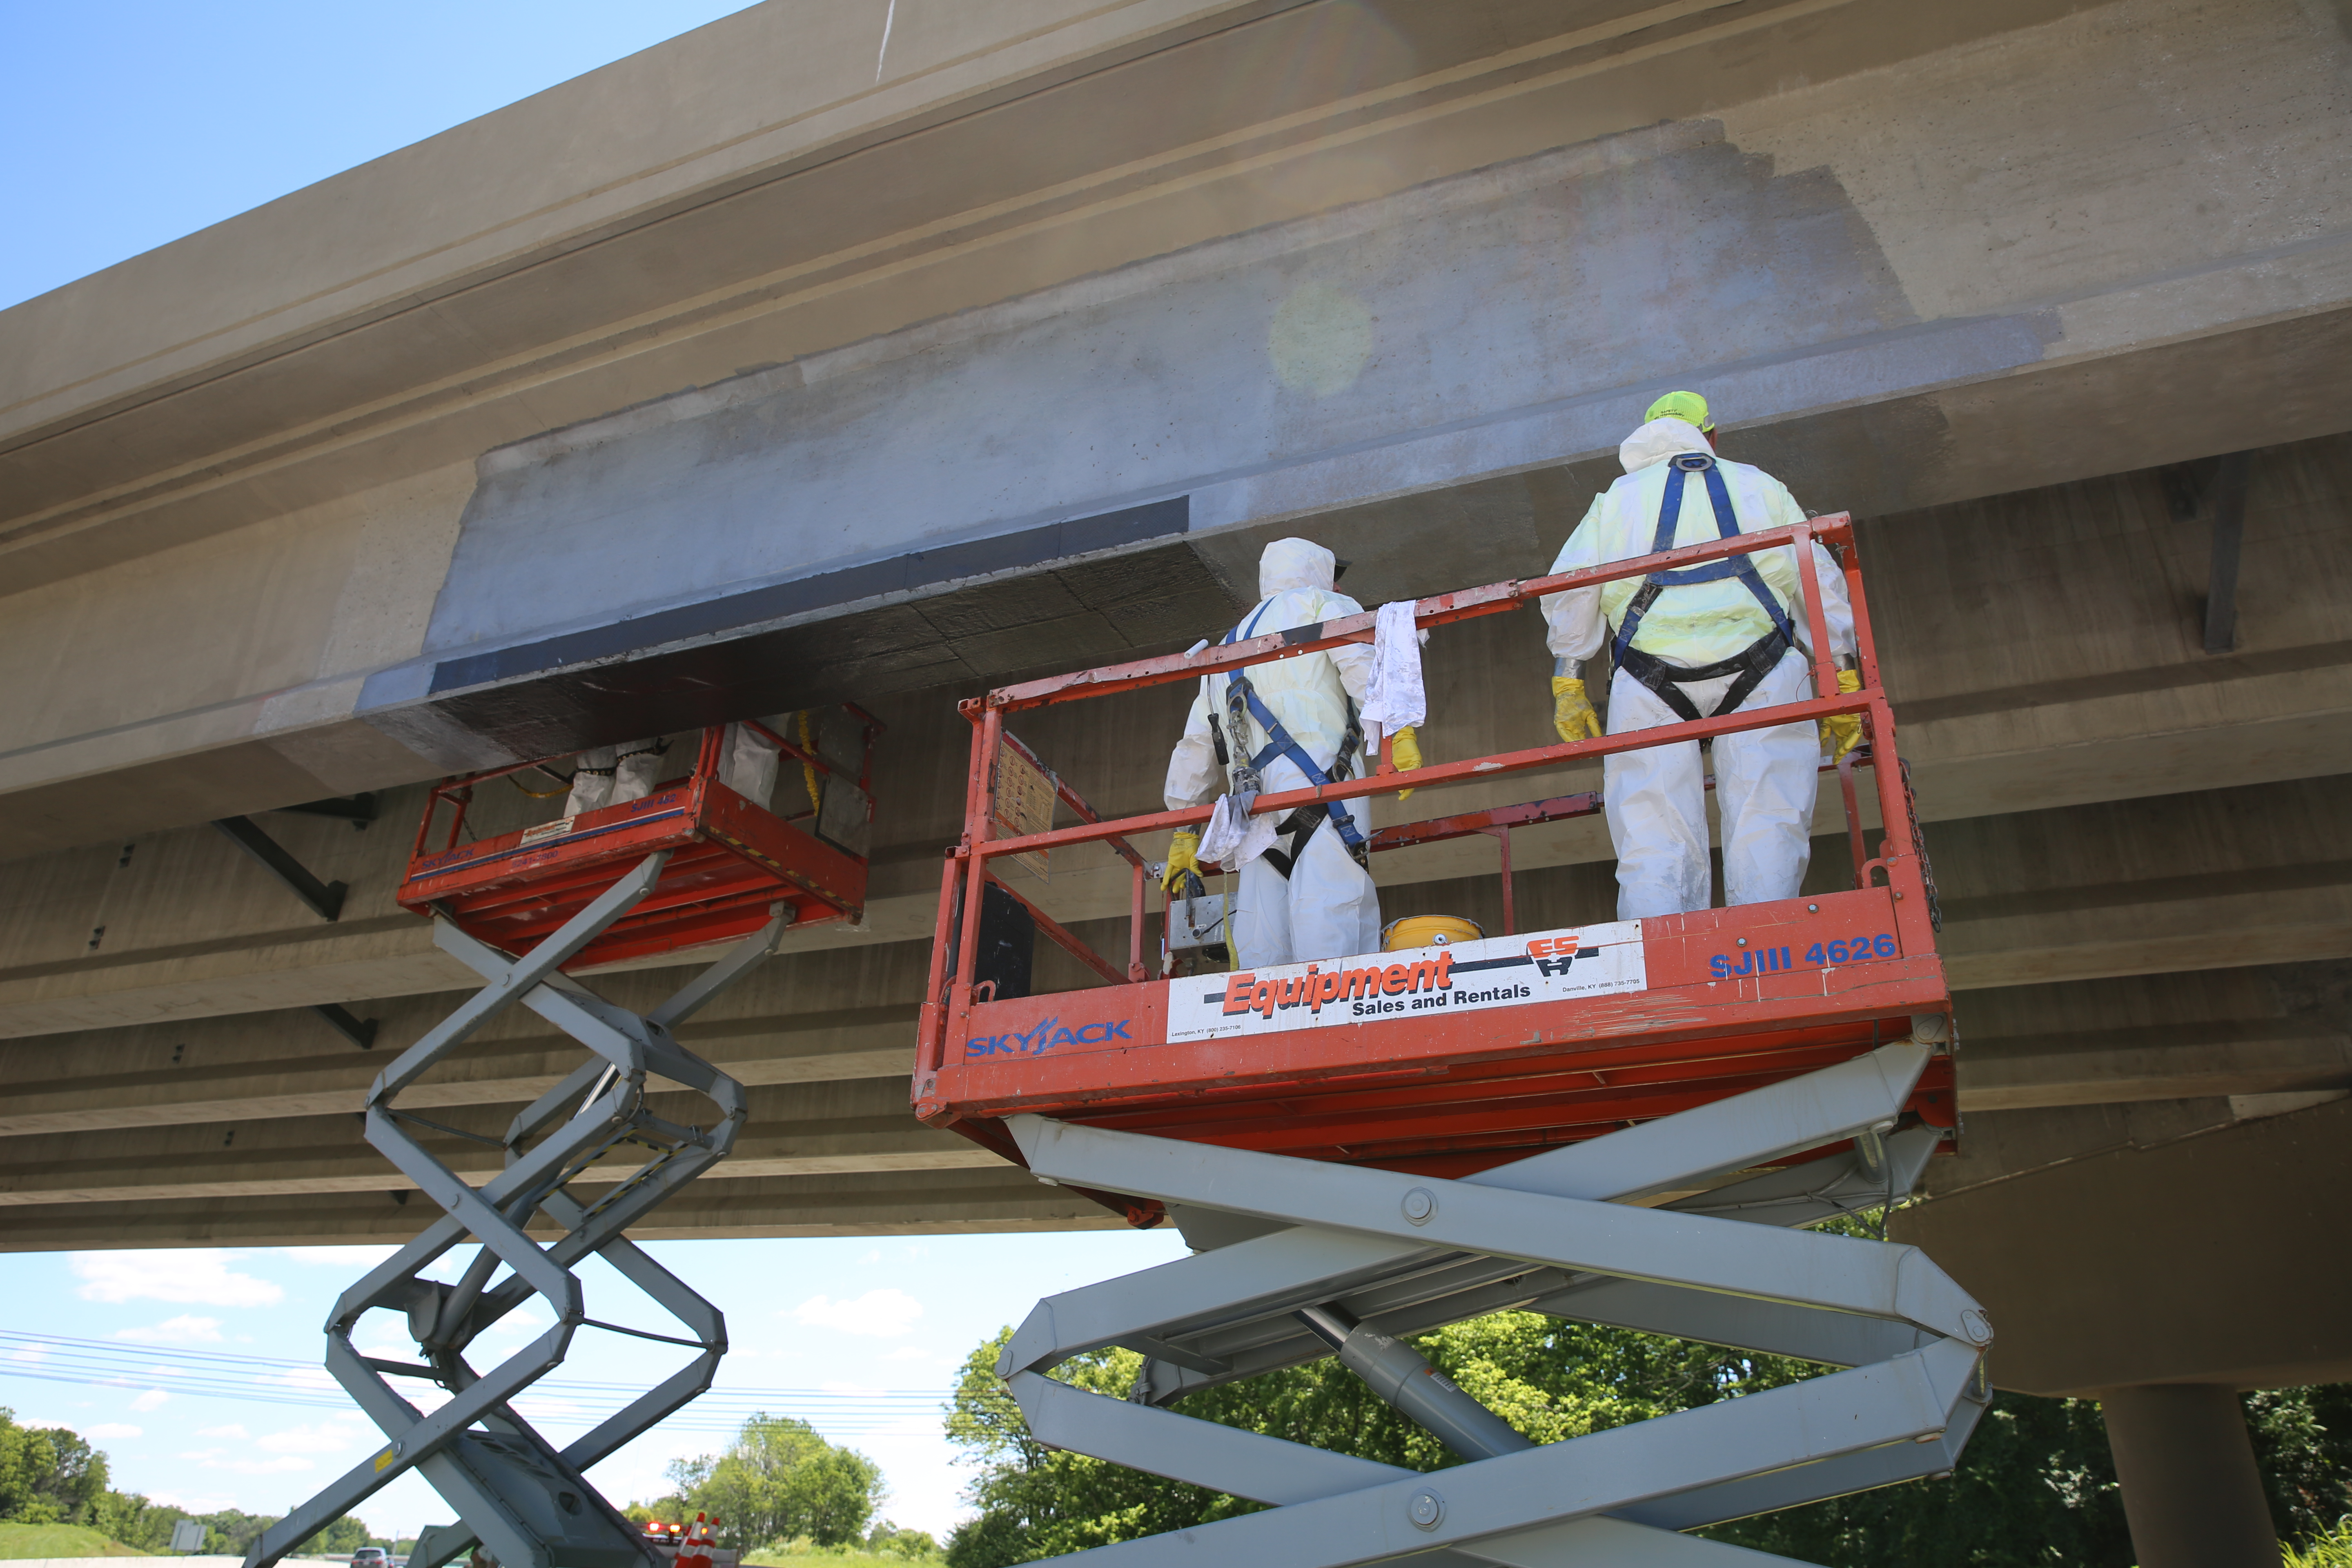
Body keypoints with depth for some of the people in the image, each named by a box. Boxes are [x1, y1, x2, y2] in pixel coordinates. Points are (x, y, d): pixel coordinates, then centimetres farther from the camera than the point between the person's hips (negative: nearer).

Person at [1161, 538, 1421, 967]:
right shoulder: (1319, 604, 19)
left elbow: (1195, 747, 33)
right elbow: (1363, 663, -3)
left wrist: (1183, 832, 34)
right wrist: (1399, 729, -12)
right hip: (1320, 787, -6)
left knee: (1260, 962, -2)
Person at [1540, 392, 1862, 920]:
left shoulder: (1616, 498, 23)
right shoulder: (1761, 486, 25)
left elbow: (1568, 592, 10)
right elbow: (1822, 585, 21)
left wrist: (1567, 685, 12)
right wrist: (1843, 683, 22)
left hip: (1651, 672, 0)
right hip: (1759, 664, 0)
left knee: (1654, 841, -3)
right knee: (1768, 828, -2)